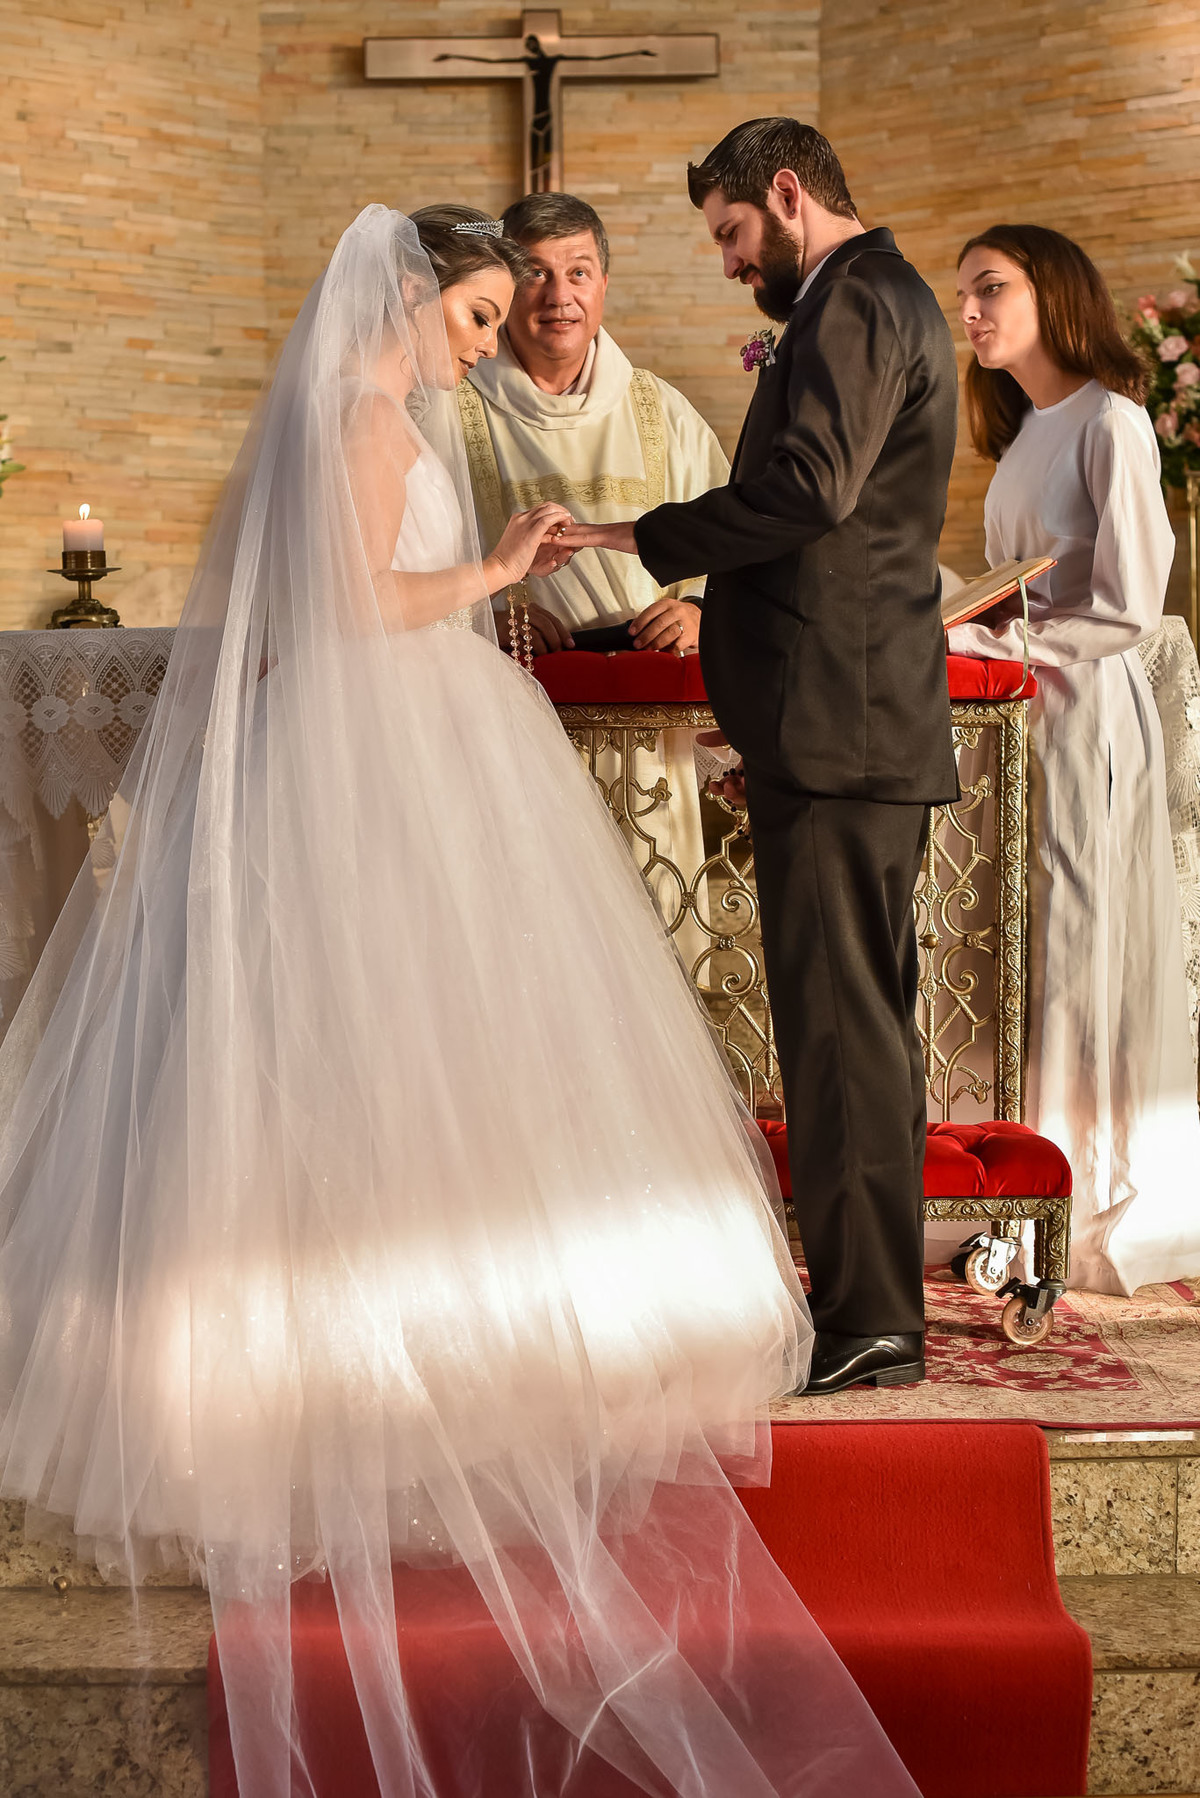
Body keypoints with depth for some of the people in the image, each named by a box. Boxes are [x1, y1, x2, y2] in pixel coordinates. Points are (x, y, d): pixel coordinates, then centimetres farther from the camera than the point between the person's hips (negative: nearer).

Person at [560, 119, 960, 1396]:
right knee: (862, 1019, 13)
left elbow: (808, 487, -22)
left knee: (838, 1021, -8)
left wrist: (633, 538, -16)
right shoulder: (878, 301, 23)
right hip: (867, 719, 11)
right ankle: (874, 1305, 20)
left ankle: (864, 1323, -3)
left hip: (837, 721, -11)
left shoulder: (856, 300, -9)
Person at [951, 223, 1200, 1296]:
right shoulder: (1023, 433, 16)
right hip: (1020, 717, 8)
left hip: (1087, 713, -8)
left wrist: (987, 642, -16)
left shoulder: (1110, 421, -10)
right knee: (1032, 958, 9)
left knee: (1082, 956, -2)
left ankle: (1104, 1217, 8)